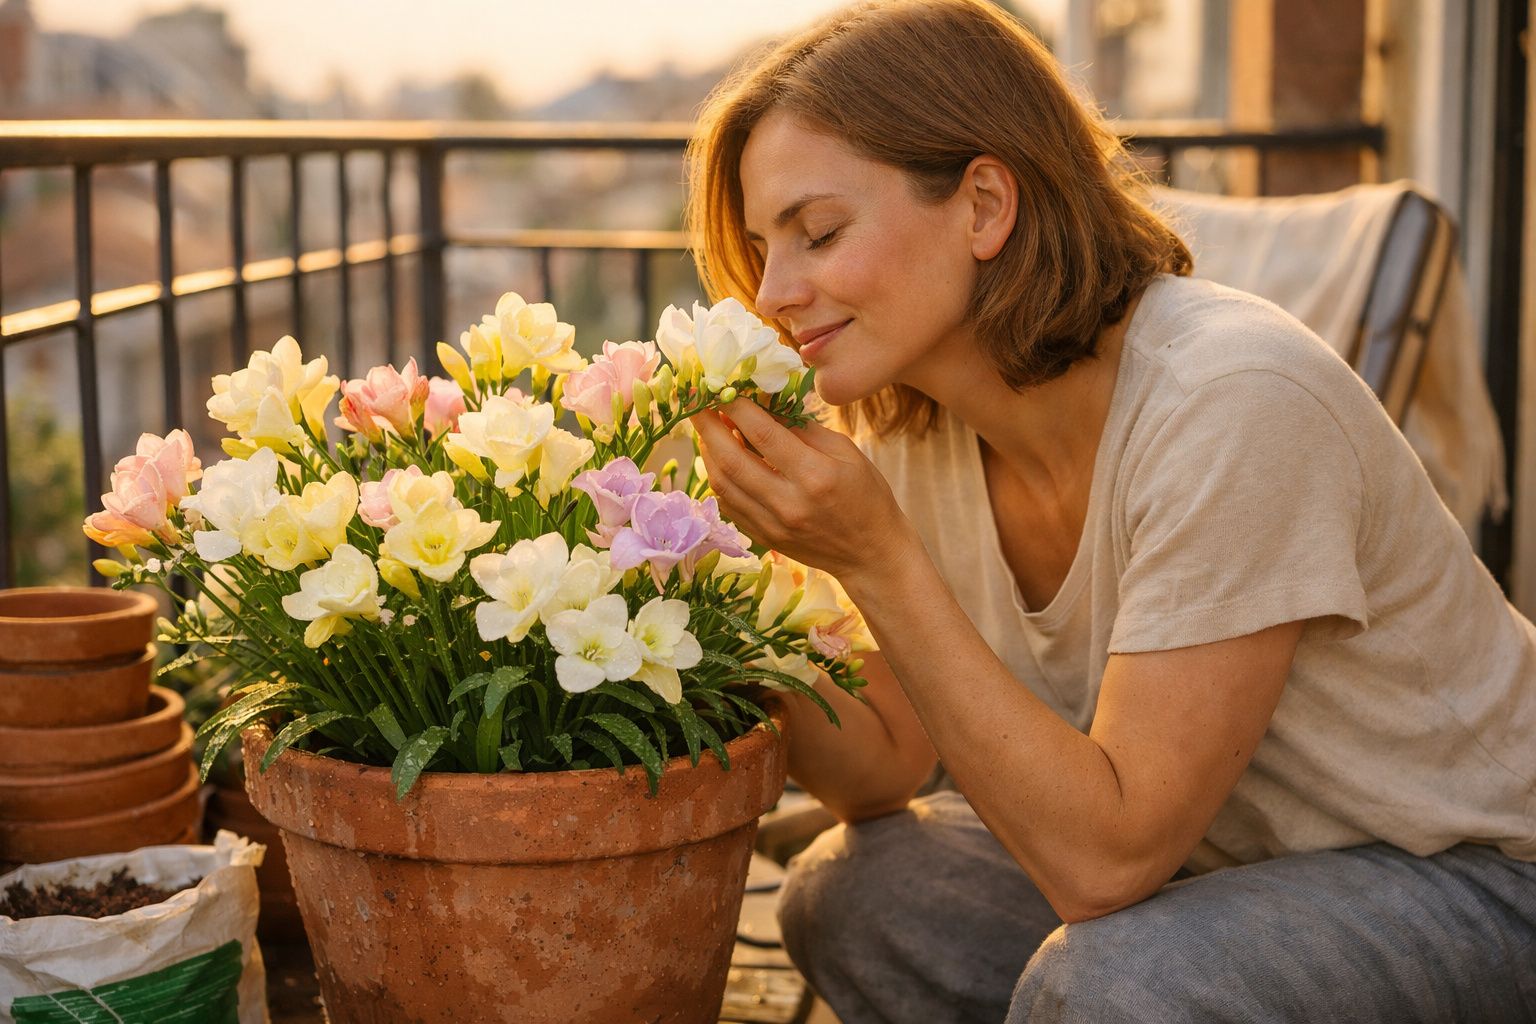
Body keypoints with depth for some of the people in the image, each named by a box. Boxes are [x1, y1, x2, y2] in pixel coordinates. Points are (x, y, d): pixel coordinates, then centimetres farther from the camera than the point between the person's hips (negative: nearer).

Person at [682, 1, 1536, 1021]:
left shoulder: (1231, 400, -29)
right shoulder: (910, 429, -6)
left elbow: (1103, 859, -29)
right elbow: (890, 767, 1)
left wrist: (876, 558, -31)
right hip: (1214, 856, 7)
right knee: (850, 895, -3)